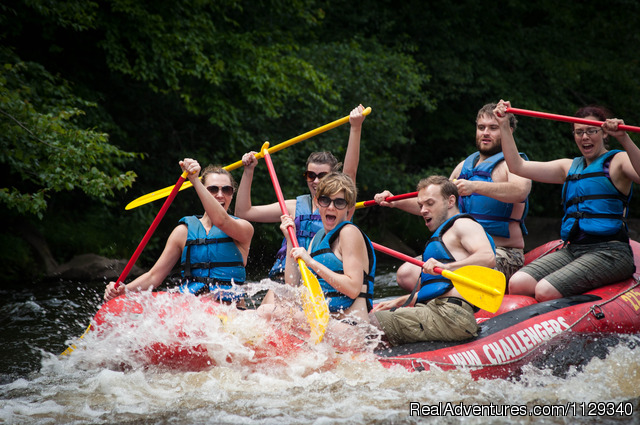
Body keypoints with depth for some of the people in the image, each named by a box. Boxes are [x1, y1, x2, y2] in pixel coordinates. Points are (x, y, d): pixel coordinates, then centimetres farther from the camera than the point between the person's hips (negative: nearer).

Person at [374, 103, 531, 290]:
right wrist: (396, 202, 13)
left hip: (502, 253, -8)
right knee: (406, 273, -13)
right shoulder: (465, 166, 21)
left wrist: (476, 186, -42)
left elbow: (520, 191, -28)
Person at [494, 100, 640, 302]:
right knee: (517, 284, -20)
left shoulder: (617, 160, 5)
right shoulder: (570, 167, 22)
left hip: (609, 252, -6)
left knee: (545, 291, -29)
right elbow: (518, 166, 20)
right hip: (572, 250, 6)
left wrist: (624, 139, -31)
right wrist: (503, 126, 14)